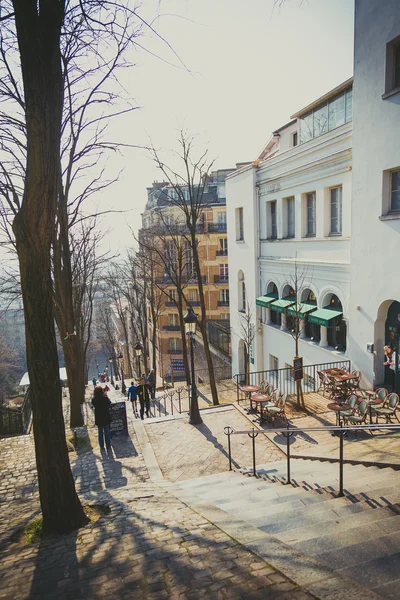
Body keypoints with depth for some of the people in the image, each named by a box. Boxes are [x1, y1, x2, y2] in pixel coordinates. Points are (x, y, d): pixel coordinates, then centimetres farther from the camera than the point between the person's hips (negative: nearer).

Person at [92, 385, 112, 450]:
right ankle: (108, 445, 22)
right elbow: (109, 403, -1)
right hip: (106, 418, -2)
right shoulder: (105, 398, -19)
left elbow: (94, 406, 4)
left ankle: (101, 446, 23)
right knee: (107, 432, 13)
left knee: (100, 433, 15)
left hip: (98, 419, 2)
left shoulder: (94, 400, -13)